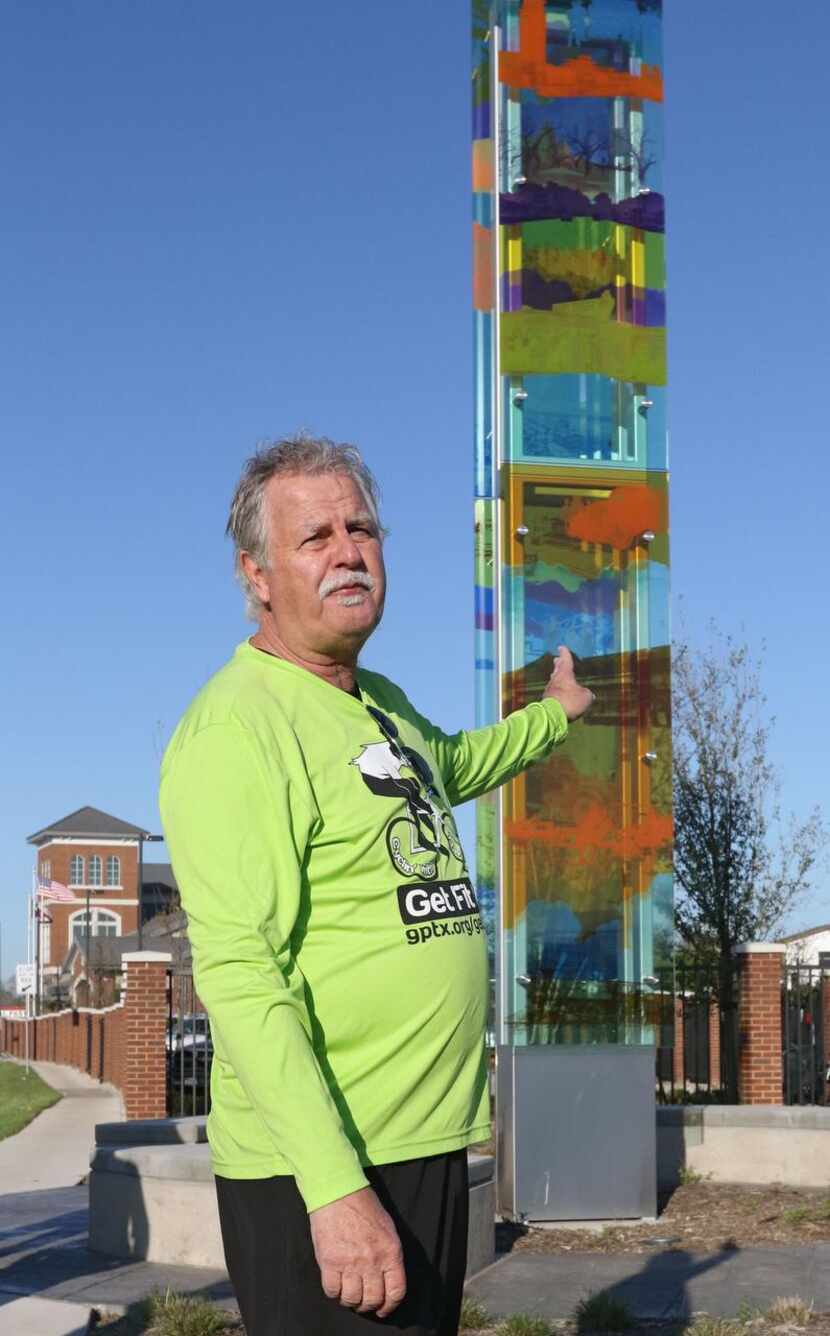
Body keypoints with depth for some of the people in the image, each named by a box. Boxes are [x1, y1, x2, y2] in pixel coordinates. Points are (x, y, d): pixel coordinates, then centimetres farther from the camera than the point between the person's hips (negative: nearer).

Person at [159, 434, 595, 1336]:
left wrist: (553, 714, 49)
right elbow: (238, 974, -23)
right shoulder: (237, 727, -14)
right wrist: (334, 1188, -29)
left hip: (432, 1146, 9)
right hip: (320, 1169, -9)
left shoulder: (385, 705, 13)